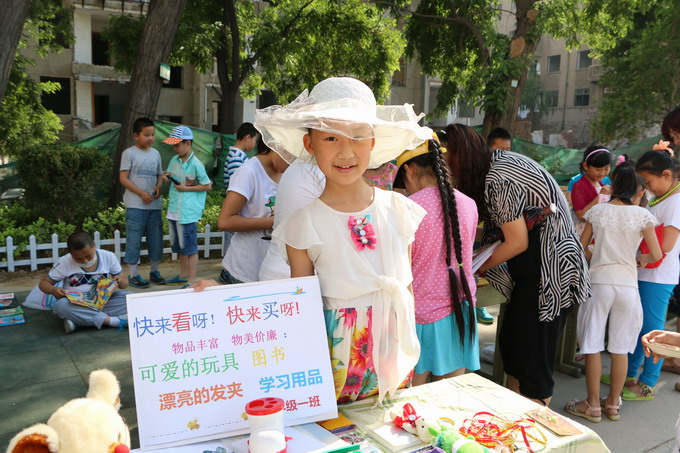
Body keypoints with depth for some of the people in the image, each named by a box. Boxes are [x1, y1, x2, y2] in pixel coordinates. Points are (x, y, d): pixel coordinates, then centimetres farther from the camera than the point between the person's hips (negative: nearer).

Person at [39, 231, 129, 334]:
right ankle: (111, 320, -35)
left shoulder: (108, 257, -5)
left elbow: (125, 284, 2)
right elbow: (44, 283, 2)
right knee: (61, 305, -36)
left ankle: (79, 322, -29)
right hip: (75, 305, -1)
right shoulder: (64, 262, -6)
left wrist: (120, 281, -23)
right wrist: (53, 290, -22)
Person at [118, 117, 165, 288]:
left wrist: (158, 187, -4)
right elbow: (123, 178, -7)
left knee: (156, 238, 10)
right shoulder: (129, 153, -3)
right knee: (134, 239, -2)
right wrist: (141, 193, -15)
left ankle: (155, 271, 22)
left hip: (154, 203, 5)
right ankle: (132, 274, 7)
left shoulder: (155, 153, 12)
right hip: (135, 204, -5)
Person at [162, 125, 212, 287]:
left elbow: (208, 186, -9)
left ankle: (192, 282, 5)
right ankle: (183, 275, 34)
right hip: (174, 211, 8)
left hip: (188, 212, -8)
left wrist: (186, 188, -13)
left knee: (190, 247, -2)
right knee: (180, 246, 19)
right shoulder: (174, 160, 8)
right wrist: (166, 177, -3)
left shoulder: (196, 164, -12)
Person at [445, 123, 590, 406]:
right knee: (510, 343, 17)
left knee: (532, 360, -2)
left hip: (549, 273, -10)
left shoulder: (496, 181, -23)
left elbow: (517, 243, -18)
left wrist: (476, 268, -6)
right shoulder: (498, 158, 6)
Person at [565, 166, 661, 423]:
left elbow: (582, 247, 5)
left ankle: (593, 406, 14)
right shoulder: (642, 215, -3)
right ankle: (613, 404, 22)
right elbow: (656, 254, -3)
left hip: (598, 282, 0)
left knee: (593, 346, 7)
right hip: (627, 284, 0)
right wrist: (640, 259, 17)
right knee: (620, 348, 11)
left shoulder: (597, 211, 1)